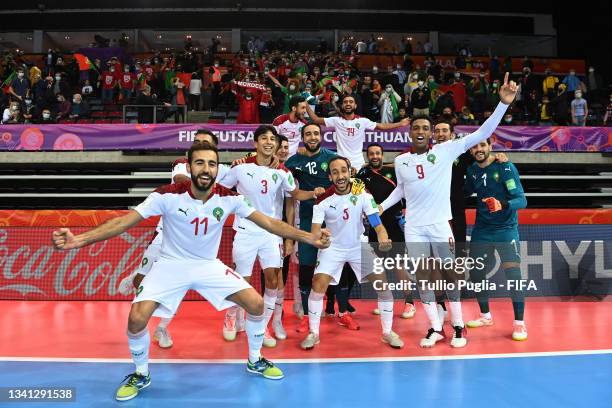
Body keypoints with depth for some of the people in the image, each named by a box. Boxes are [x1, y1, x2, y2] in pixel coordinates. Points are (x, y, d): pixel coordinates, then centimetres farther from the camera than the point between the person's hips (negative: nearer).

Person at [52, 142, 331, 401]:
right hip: (171, 265, -2)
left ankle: (255, 361, 21)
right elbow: (125, 221, -22)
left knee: (256, 304, -6)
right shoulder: (167, 196, -21)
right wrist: (79, 240, -34)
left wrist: (309, 237, -16)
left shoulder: (228, 198, -14)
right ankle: (141, 375, 14)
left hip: (210, 266, 2)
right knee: (136, 318, -18)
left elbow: (268, 222, -10)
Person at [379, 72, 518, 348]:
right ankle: (435, 328, 20)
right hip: (414, 228, 3)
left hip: (440, 225, -2)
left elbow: (482, 133, -11)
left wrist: (503, 103, -20)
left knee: (449, 276, 5)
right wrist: (382, 206, 11)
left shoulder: (446, 150, -5)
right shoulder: (400, 161, 5)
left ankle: (458, 327, 21)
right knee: (422, 278, 6)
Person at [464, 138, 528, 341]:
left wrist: (503, 205, -40)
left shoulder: (505, 167, -13)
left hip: (505, 228, -5)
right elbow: (465, 192, 20)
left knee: (513, 273, -15)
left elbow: (522, 200, -21)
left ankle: (519, 323, 2)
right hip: (481, 230, 5)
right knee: (475, 273, 8)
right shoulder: (472, 170, 3)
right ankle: (485, 316, 30)